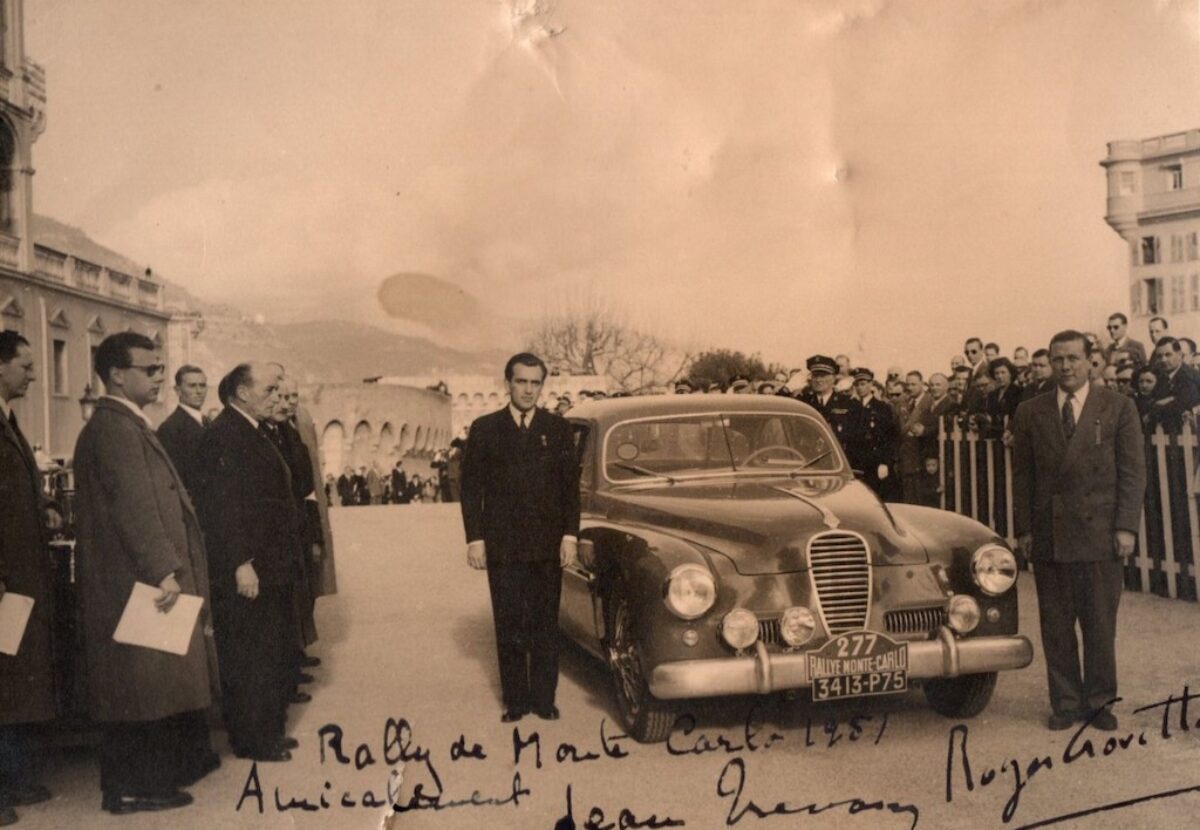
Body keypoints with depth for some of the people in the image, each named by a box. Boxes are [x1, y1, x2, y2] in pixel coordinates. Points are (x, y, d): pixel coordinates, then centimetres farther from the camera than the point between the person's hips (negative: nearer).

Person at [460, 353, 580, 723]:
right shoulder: (484, 429, 5)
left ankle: (544, 699, 14)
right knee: (509, 626, 3)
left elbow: (570, 485, 6)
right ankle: (515, 700, 12)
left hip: (548, 547, 1)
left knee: (545, 624, 5)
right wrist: (474, 538, -3)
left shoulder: (558, 429, 8)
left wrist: (570, 535, -2)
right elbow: (471, 487, 4)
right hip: (502, 546, 0)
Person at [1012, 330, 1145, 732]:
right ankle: (1065, 703, 16)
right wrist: (1024, 529, 2)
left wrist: (1126, 526, -6)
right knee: (1055, 625, 6)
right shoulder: (1030, 413, 8)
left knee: (1100, 624, 4)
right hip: (1048, 535, 2)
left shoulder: (1118, 407, 4)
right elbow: (1022, 474, 8)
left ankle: (1099, 702, 18)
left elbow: (1133, 470, 1)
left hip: (1100, 533, -1)